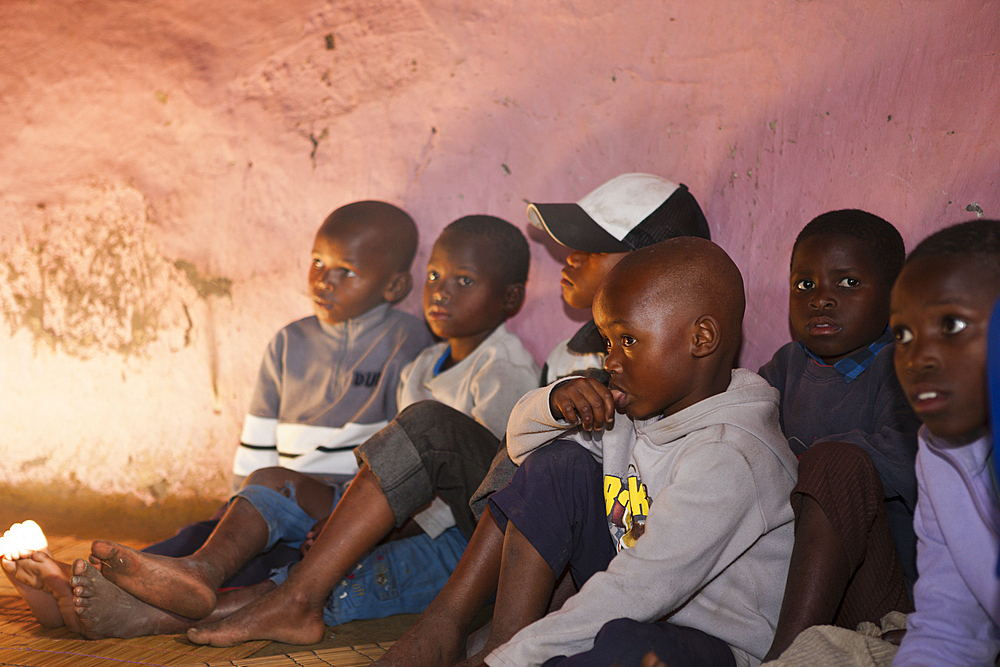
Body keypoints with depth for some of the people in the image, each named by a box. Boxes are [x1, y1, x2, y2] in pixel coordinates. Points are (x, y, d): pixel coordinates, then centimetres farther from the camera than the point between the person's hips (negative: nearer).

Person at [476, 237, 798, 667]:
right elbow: (522, 440, 16)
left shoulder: (729, 459, -25)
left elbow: (636, 594, -31)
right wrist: (555, 403, -9)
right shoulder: (644, 405, 3)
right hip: (632, 611, 9)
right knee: (558, 464, 1)